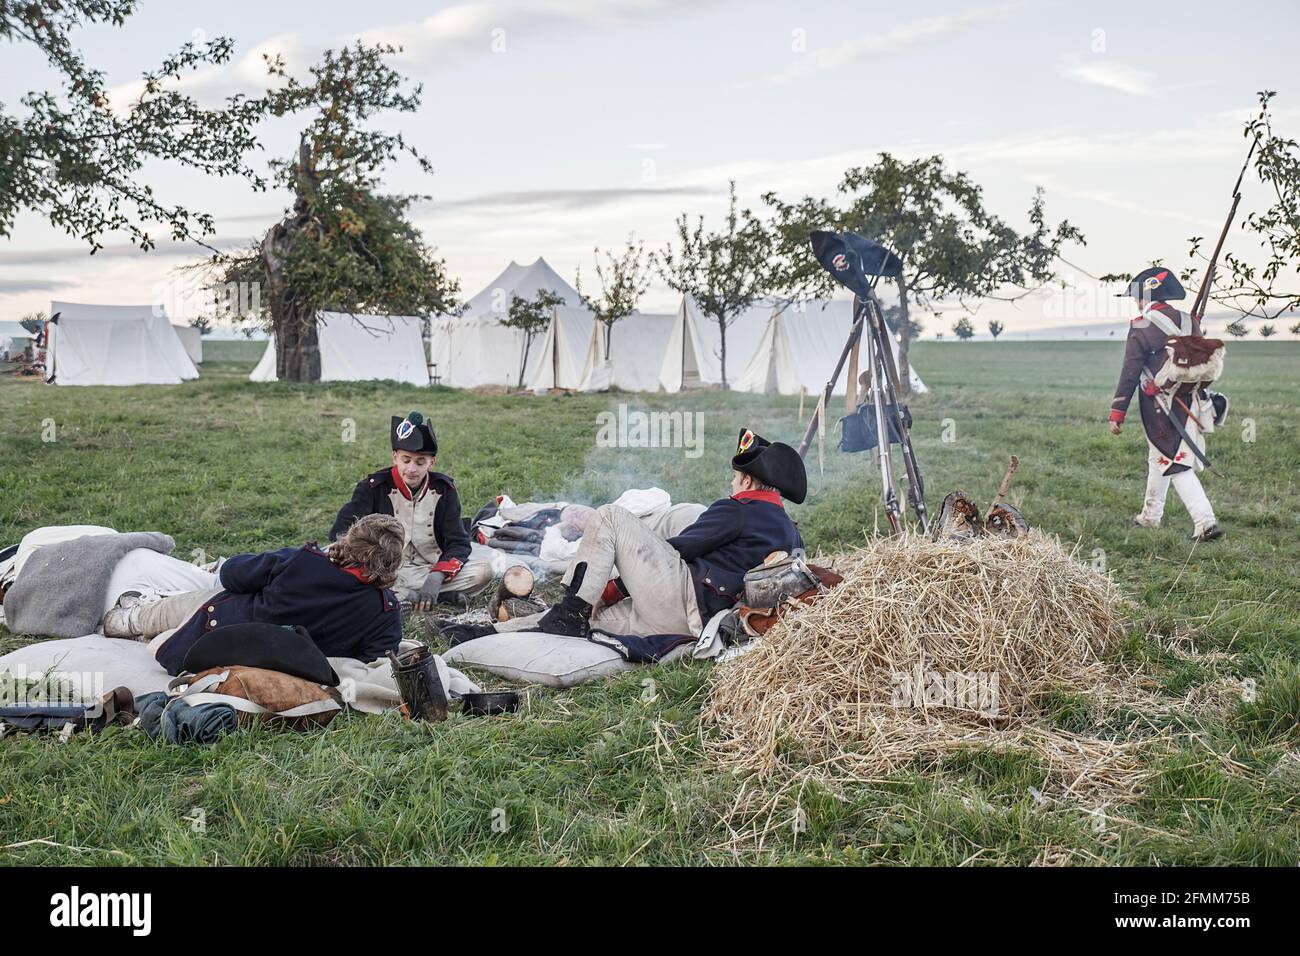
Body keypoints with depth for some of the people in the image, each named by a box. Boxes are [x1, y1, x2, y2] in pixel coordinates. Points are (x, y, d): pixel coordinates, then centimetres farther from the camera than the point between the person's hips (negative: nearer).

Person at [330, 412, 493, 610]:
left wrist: (436, 577, -22)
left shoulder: (443, 489, 1)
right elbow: (340, 531, -13)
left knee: (484, 571, -22)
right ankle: (445, 596, -28)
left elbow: (458, 542, -3)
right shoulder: (374, 487, -5)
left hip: (432, 569, 1)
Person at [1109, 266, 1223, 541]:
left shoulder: (1141, 328, -12)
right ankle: (1150, 516, 33)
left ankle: (1205, 522, -16)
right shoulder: (1189, 321, 6)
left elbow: (1129, 375, -12)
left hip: (1159, 409, -7)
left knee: (1175, 465, -5)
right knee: (1158, 458, 21)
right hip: (1190, 401, 7)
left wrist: (1117, 414, -8)